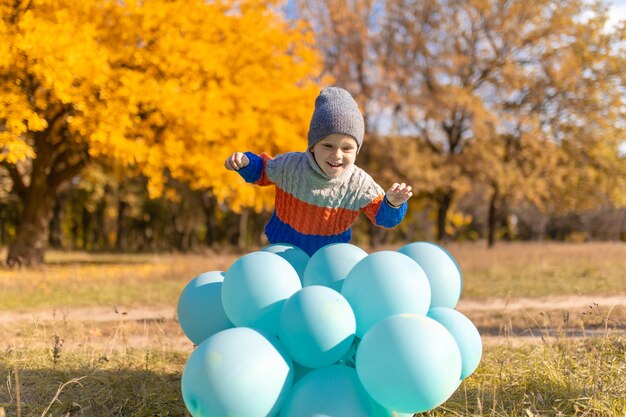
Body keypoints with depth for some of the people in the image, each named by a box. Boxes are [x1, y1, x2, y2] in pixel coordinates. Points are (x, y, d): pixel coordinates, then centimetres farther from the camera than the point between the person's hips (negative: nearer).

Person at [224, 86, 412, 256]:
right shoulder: (290, 166, -17)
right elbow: (262, 171, 3)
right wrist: (246, 161, -17)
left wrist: (393, 203, -33)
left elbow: (384, 218, -12)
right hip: (283, 249, 0)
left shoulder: (360, 184, -18)